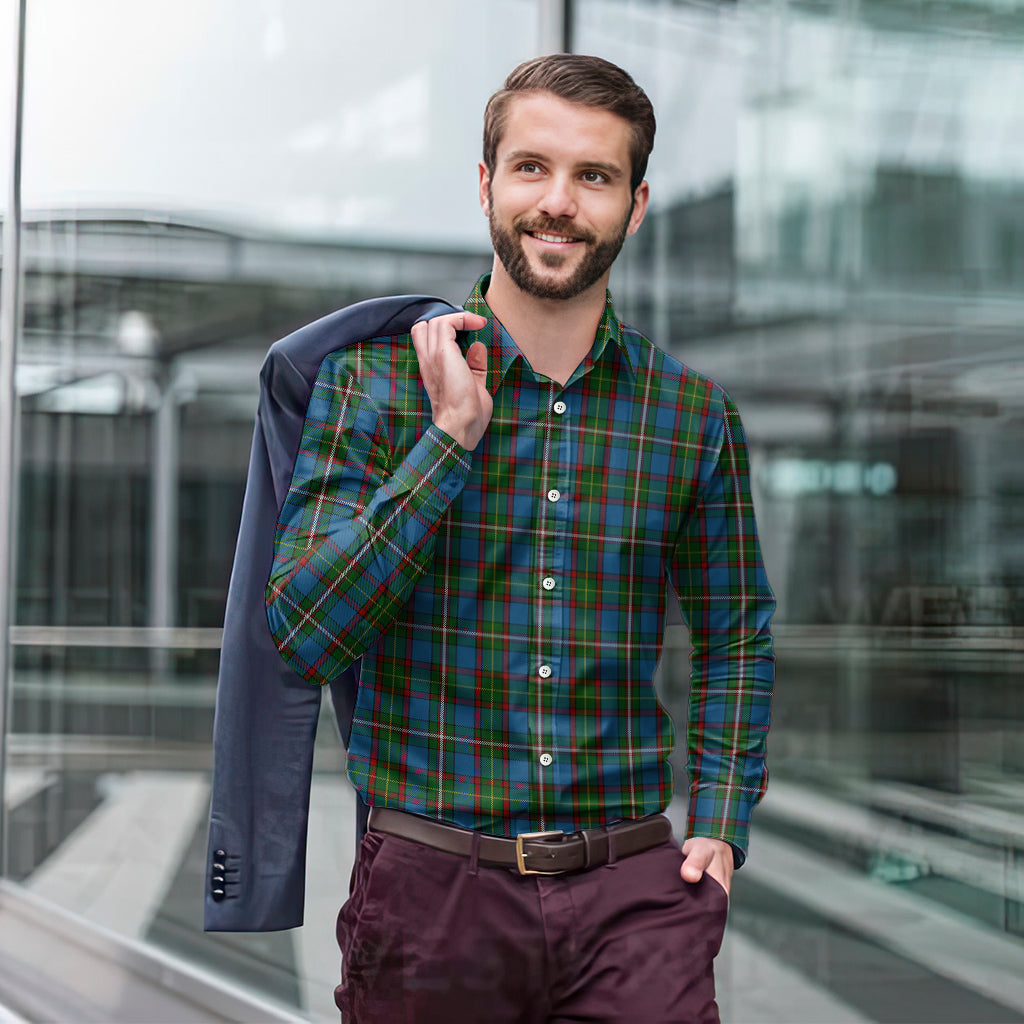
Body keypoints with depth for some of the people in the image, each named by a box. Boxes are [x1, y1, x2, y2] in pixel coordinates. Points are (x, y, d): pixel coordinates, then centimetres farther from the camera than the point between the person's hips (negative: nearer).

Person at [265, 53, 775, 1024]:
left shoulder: (695, 414, 4)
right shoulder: (375, 378, -2)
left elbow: (735, 634, 17)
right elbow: (302, 635, -11)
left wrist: (722, 825, 5)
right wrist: (452, 438, -15)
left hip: (634, 888, 1)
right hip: (430, 882, -1)